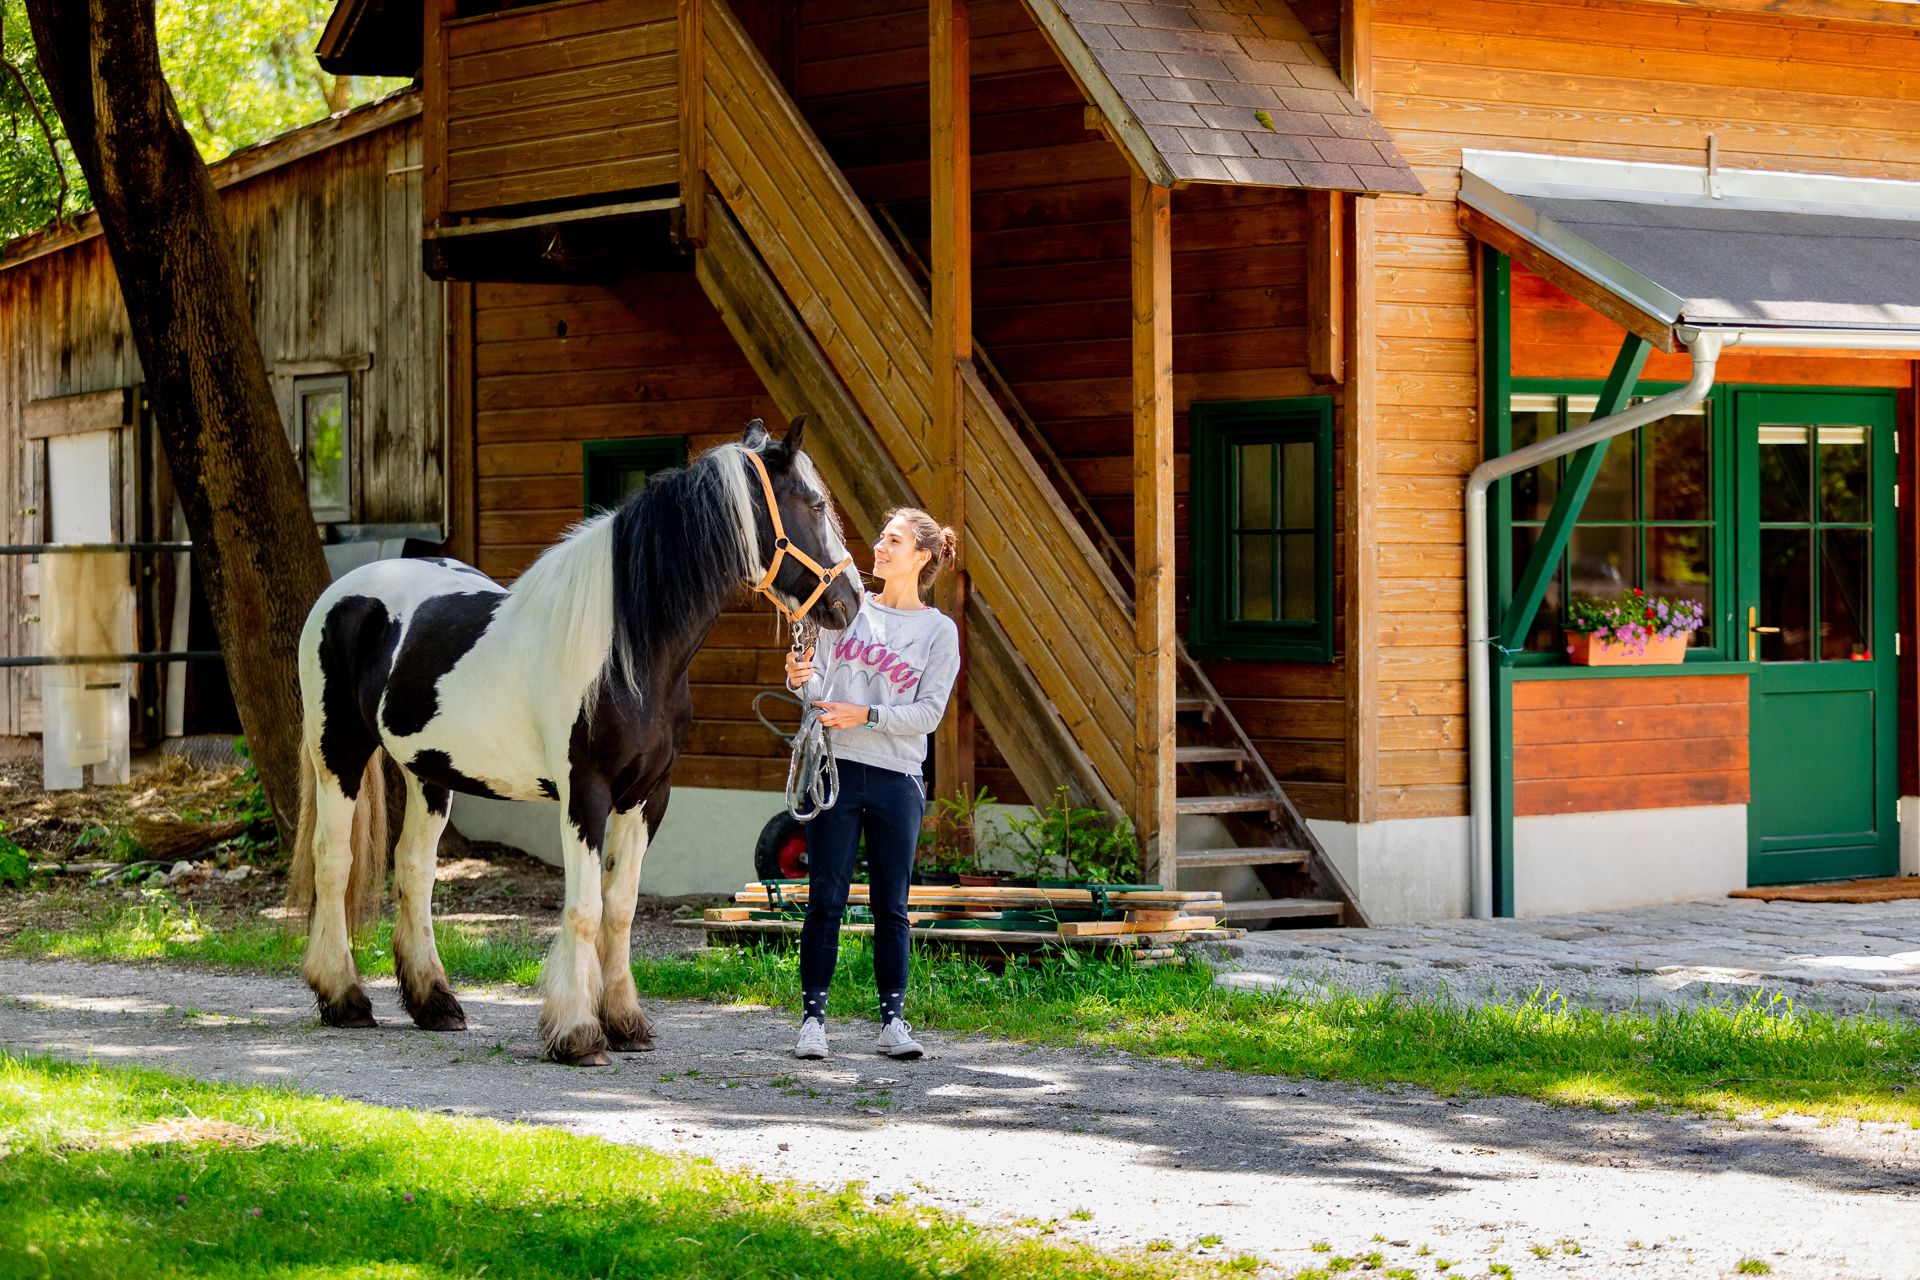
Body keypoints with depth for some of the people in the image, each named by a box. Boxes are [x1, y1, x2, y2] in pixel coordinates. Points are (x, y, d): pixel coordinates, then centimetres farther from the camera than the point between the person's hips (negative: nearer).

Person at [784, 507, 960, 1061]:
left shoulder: (939, 631, 3)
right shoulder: (848, 608, 8)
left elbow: (929, 712, -4)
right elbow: (822, 689, 7)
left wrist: (865, 714, -16)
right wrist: (803, 680, -15)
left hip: (897, 778, -1)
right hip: (835, 769, 1)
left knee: (891, 906, 4)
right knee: (825, 900, -1)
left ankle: (893, 1019, 11)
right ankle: (813, 1017, 5)